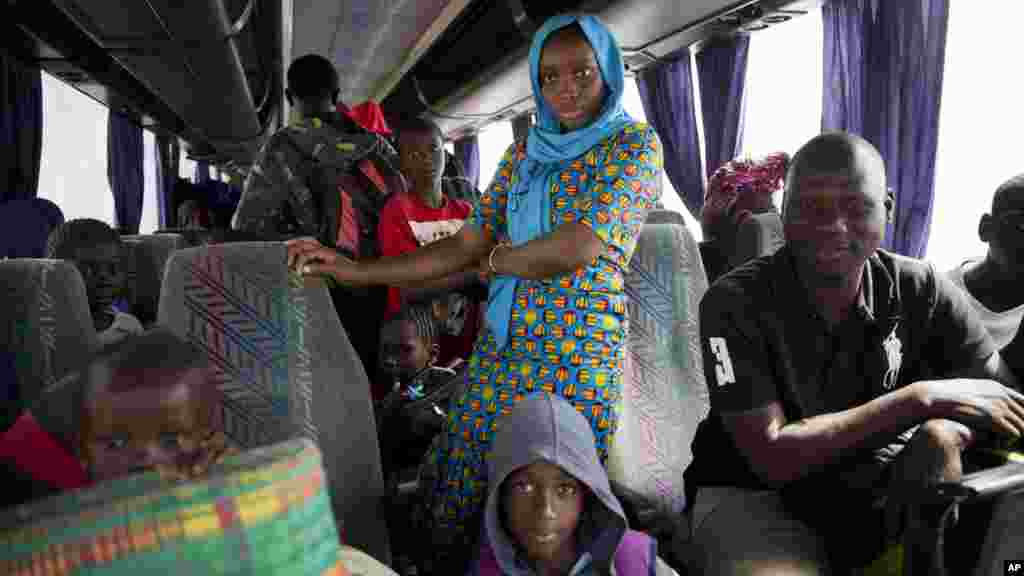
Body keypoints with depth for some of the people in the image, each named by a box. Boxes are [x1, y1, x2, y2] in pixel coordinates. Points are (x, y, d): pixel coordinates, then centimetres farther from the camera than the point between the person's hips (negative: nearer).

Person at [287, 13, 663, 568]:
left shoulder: (635, 143, -4)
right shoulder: (524, 152, 12)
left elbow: (576, 250, -17)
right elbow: (465, 247, 9)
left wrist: (493, 261, 1)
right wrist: (354, 270, 4)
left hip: (579, 356, -5)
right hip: (499, 349, 5)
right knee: (463, 504, 7)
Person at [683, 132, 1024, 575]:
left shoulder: (922, 290, -4)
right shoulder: (735, 302, -17)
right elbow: (772, 457, -22)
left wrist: (945, 431, -27)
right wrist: (921, 399, -23)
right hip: (757, 495, -5)